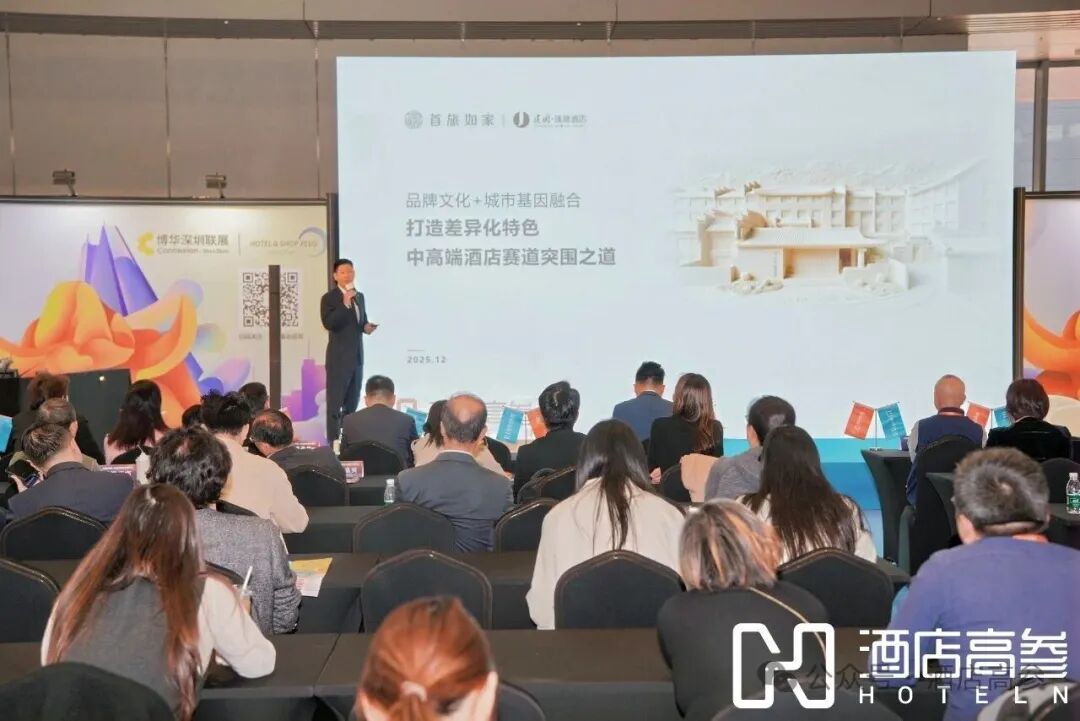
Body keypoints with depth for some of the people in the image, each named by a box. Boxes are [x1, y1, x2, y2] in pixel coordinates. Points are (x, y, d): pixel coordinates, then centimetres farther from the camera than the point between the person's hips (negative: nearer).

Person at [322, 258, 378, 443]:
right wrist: (345, 303, -26)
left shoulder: (360, 296, 14)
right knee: (335, 401, -4)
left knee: (352, 401, 12)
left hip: (357, 356, 7)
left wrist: (366, 327, 2)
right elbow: (328, 324, -21)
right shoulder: (329, 298, -8)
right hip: (339, 357, -7)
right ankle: (333, 441, -2)